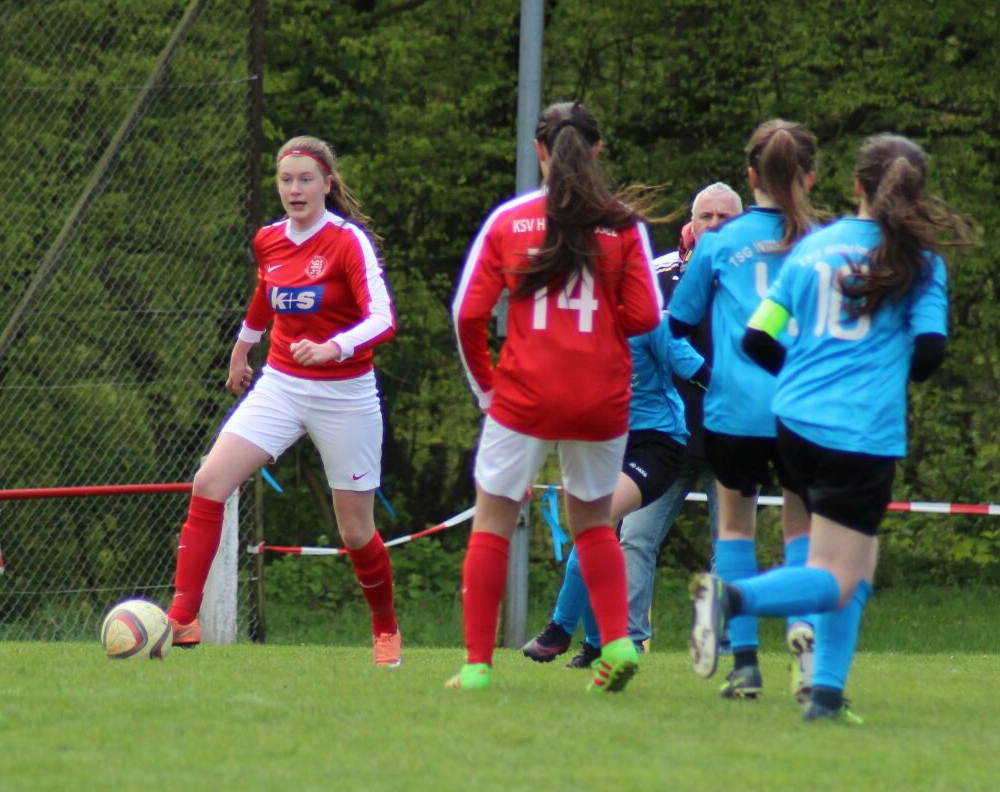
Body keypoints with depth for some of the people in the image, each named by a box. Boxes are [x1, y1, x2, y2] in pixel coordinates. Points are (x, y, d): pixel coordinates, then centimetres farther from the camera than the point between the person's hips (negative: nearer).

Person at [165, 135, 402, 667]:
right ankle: (182, 619, -15)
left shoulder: (349, 241, -14)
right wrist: (241, 348, 38)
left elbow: (382, 320, -24)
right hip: (280, 384, 5)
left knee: (356, 529, 3)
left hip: (344, 396, -4)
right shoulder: (268, 241, 3)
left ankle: (386, 631, 30)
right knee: (209, 482, -15)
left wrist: (333, 348, -41)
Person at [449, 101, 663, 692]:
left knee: (492, 526, 7)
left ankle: (478, 664, 2)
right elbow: (645, 317, -3)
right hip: (602, 399, 2)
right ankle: (618, 640, 3)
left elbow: (468, 315, -4)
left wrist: (484, 384, 9)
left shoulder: (508, 221, -1)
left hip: (524, 397, -2)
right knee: (593, 522, 20)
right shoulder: (623, 224, -1)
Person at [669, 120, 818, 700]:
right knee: (802, 523, 15)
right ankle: (805, 626, -13)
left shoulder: (719, 244, 4)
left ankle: (745, 660, 5)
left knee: (736, 524, 15)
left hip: (734, 408, 0)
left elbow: (679, 323, 11)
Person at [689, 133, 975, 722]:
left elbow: (757, 340, 9)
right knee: (836, 580, -3)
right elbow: (929, 351, -9)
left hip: (795, 423, 6)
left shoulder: (812, 247, 11)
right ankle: (733, 597, -30)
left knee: (859, 558, 20)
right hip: (864, 431, -6)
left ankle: (828, 691, 9)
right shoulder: (919, 260, -1)